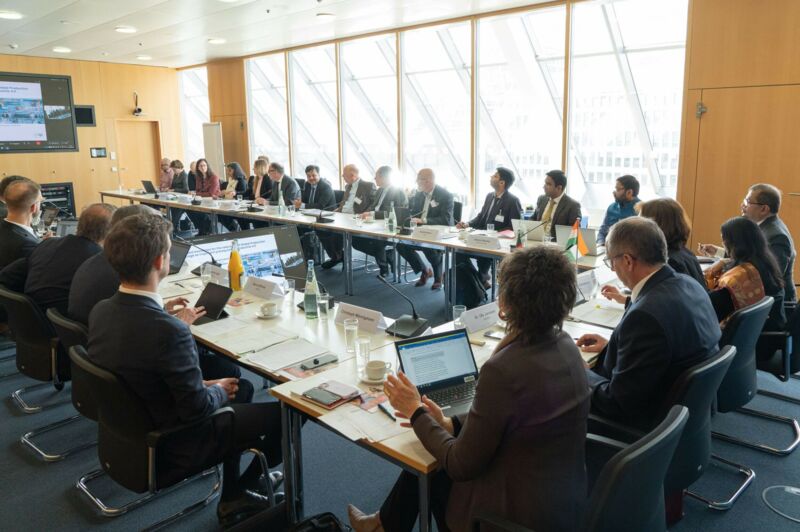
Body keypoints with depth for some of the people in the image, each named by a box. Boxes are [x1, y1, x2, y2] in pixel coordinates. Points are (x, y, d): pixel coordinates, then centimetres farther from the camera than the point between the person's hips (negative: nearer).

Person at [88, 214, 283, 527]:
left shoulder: (101, 311, -10)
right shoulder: (169, 331, -35)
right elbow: (198, 409, -25)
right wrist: (219, 391, -6)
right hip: (172, 448, -8)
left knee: (239, 389, 24)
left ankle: (233, 499, 31)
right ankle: (242, 491, 29)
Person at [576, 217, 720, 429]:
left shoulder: (646, 315, -31)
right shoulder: (689, 285, -3)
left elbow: (618, 402, -23)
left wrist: (583, 374, -7)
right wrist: (611, 346, 11)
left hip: (653, 426, -8)